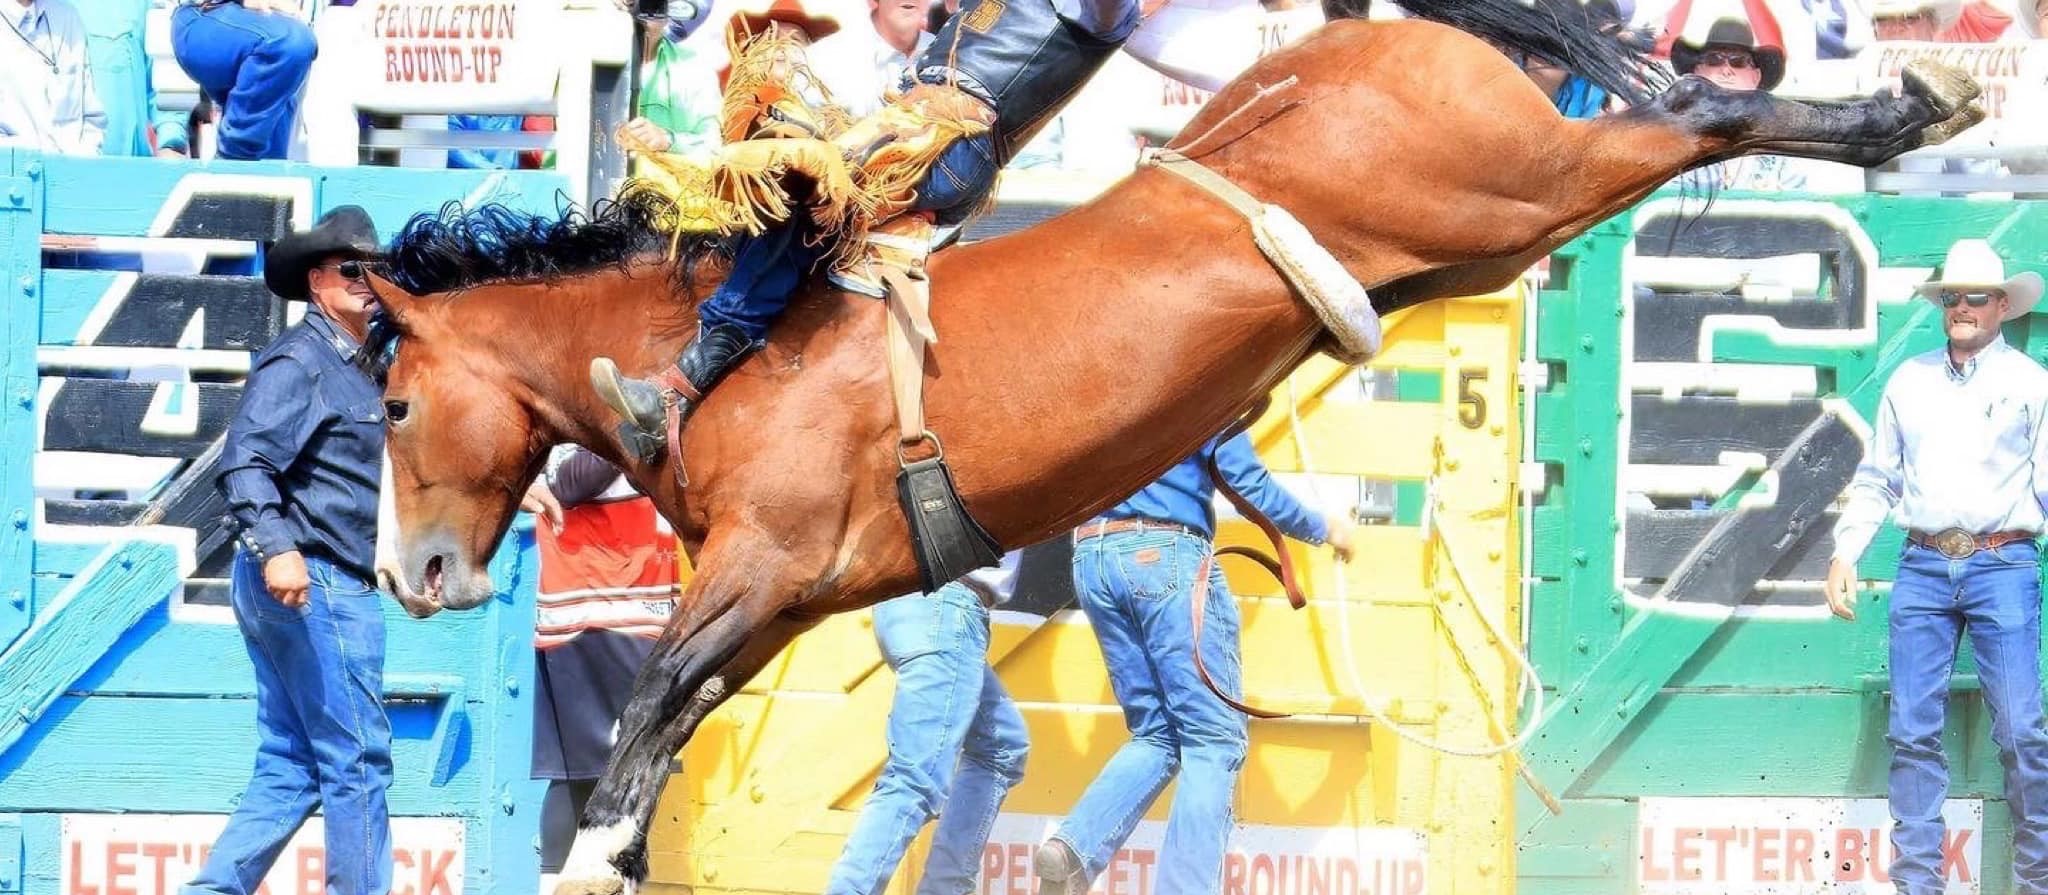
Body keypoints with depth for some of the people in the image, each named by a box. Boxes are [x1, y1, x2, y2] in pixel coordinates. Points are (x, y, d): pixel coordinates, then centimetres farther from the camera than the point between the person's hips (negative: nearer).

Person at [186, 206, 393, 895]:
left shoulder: (352, 368, 20)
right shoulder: (299, 360, -10)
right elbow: (244, 462, -21)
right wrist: (275, 548, -34)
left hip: (333, 587, 10)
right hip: (313, 581, -10)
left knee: (290, 768, 10)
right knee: (359, 758, -6)